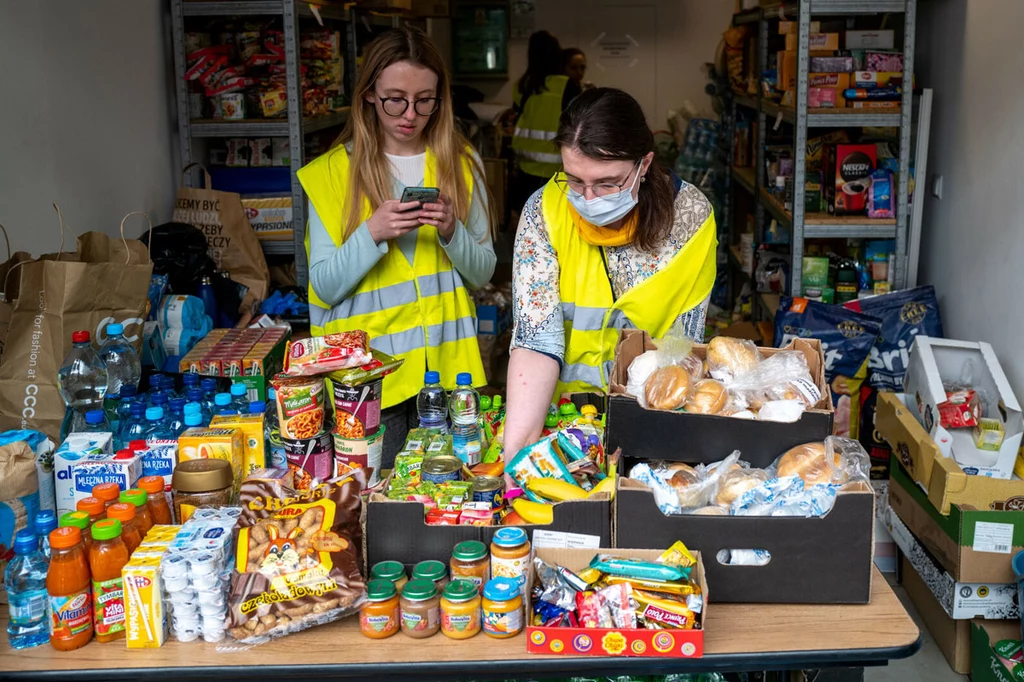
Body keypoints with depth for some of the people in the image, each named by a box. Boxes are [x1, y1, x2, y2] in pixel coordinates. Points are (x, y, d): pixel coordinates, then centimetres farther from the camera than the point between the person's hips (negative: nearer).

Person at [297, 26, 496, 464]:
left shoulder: (462, 164, 3)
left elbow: (483, 273, 5)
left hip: (446, 363, 2)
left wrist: (452, 232, -15)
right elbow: (324, 287, -5)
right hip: (368, 371, -2)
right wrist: (372, 234, -20)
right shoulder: (332, 172, -3)